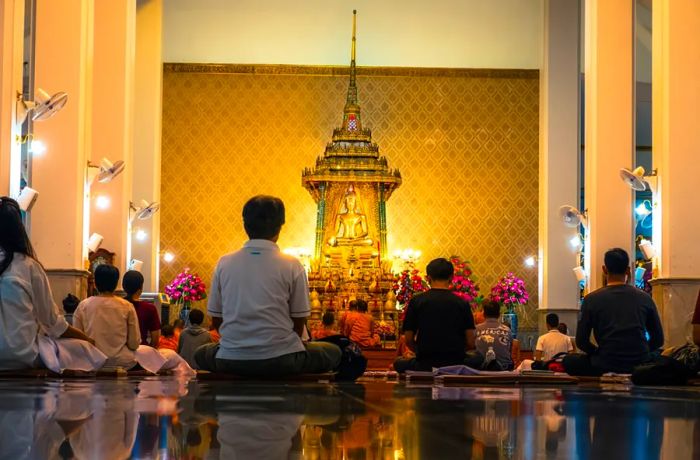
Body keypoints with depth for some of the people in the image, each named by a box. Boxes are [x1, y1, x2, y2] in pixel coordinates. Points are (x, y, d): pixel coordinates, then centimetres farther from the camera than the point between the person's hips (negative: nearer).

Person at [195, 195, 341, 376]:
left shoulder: (224, 263, 2)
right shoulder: (292, 265, -5)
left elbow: (216, 319, 8)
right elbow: (299, 321, 1)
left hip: (231, 361, 2)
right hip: (280, 361, -2)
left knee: (201, 354, 35)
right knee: (334, 353, 22)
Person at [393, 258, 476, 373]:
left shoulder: (416, 301, 0)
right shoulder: (462, 304, 2)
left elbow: (408, 341, 2)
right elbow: (470, 343, 1)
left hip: (424, 365, 0)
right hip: (455, 364, 0)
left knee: (399, 363, 29)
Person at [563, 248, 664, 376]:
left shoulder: (591, 299, -1)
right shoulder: (644, 298, 5)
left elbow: (581, 342, 2)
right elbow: (658, 340, 10)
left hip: (605, 366, -2)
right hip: (640, 365, 2)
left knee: (569, 361, 24)